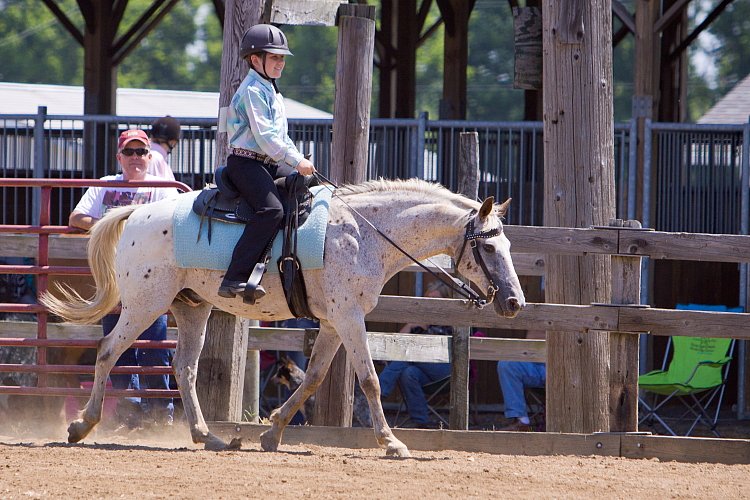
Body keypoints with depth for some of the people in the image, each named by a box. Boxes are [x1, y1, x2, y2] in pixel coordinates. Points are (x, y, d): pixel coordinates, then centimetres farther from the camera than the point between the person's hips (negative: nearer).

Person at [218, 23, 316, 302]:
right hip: (245, 162, -11)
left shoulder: (271, 92, 22)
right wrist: (297, 161, -17)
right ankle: (236, 279, -38)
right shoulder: (253, 91, -11)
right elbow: (265, 136, -19)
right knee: (271, 209, -30)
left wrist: (299, 160, 10)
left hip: (270, 163, 11)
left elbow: (281, 136, 24)